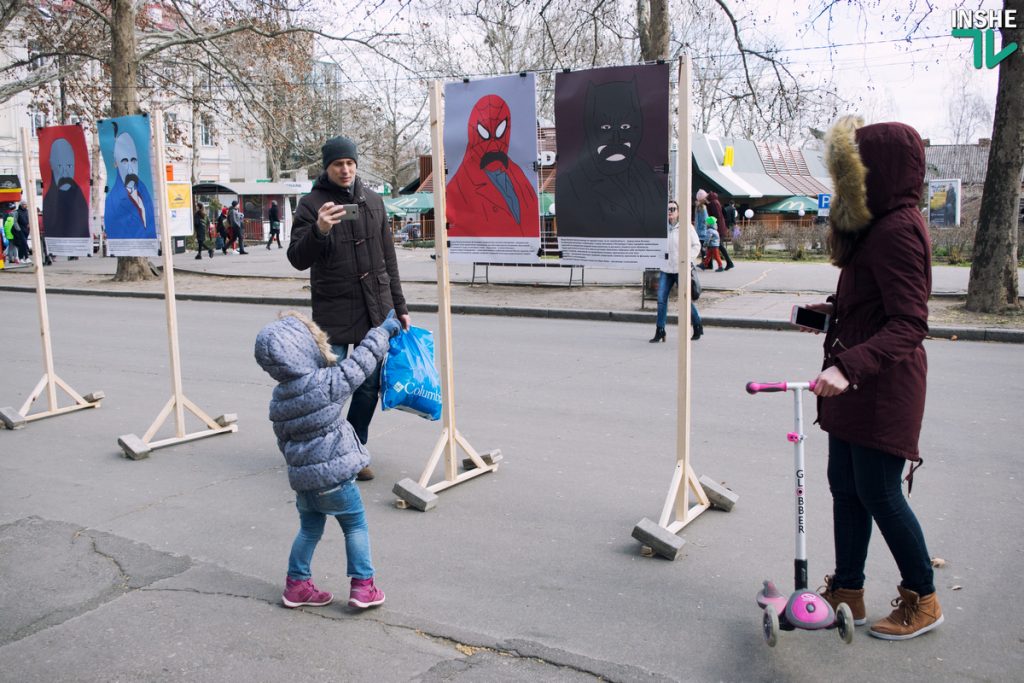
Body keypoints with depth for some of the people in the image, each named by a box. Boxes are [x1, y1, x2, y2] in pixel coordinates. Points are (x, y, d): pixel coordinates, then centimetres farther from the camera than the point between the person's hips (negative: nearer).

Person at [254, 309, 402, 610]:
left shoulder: (278, 399, 2)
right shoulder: (327, 383, -18)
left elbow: (283, 439, 11)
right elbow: (361, 362, -8)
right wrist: (383, 330, 6)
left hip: (301, 476, 6)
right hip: (334, 474, -6)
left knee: (310, 528, 22)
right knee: (355, 526, 10)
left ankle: (296, 584, 29)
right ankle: (362, 586, 14)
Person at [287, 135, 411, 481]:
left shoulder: (373, 200, 11)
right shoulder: (311, 203, -2)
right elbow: (297, 258, -9)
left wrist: (399, 306, 13)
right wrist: (318, 230, -29)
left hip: (376, 311, 4)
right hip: (333, 312, -4)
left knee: (370, 385, 7)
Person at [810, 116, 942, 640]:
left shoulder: (898, 230, -19)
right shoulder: (879, 225, 13)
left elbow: (908, 324, -27)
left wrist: (848, 366, -37)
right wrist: (836, 309, 12)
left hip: (882, 387, -10)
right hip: (855, 386, 10)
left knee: (878, 493, 1)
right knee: (845, 485, 13)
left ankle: (923, 599, 20)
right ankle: (848, 592, 26)